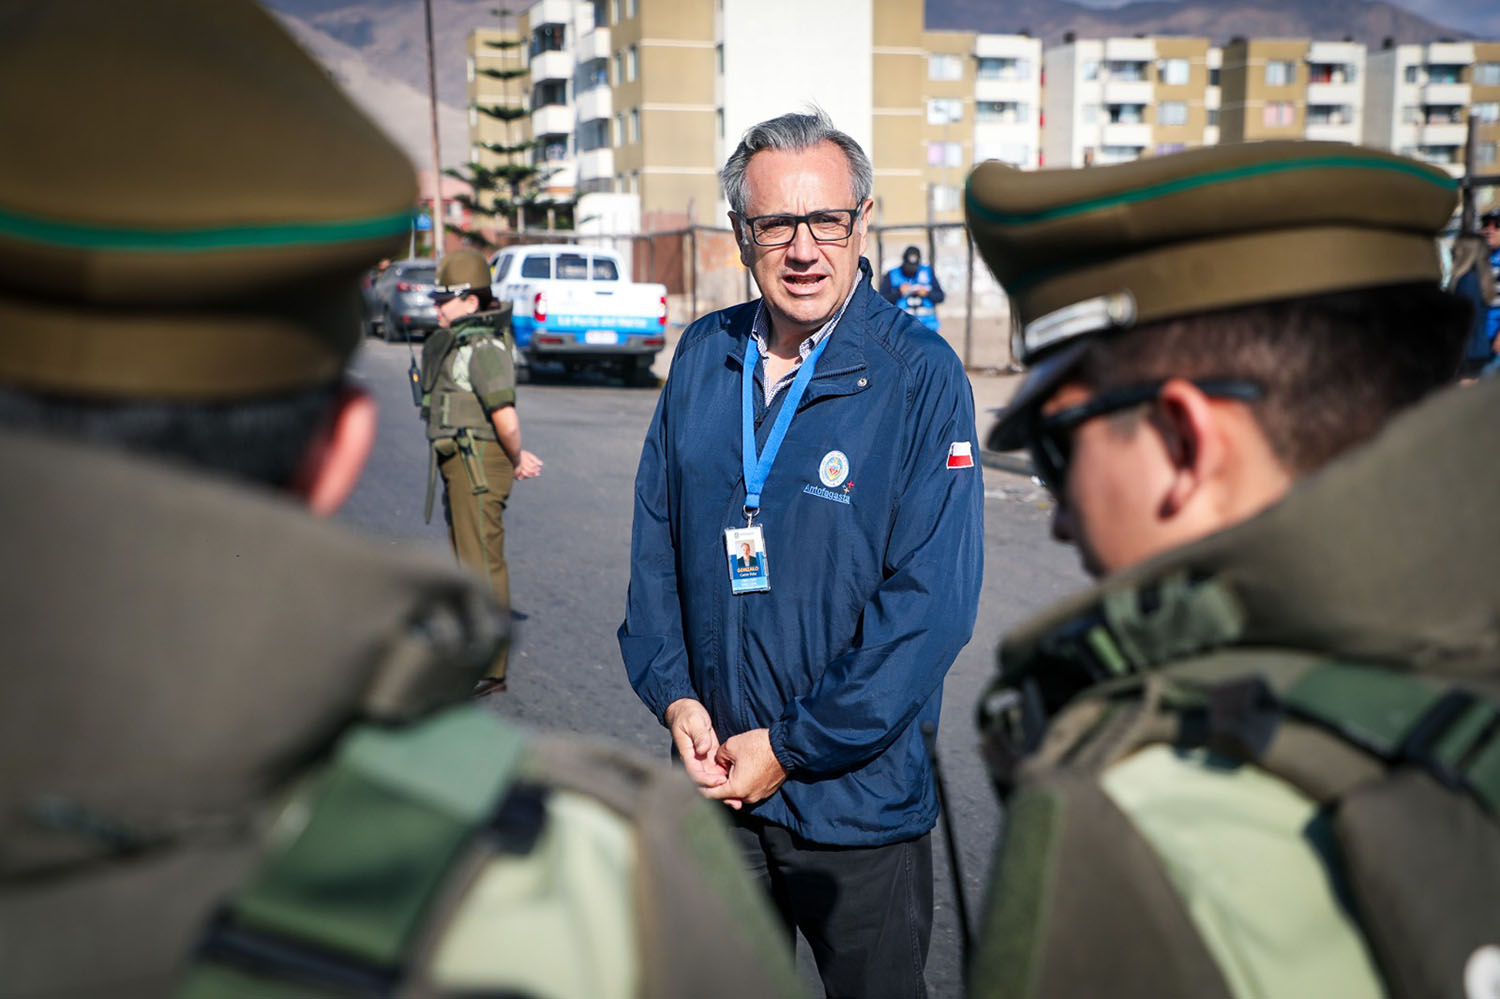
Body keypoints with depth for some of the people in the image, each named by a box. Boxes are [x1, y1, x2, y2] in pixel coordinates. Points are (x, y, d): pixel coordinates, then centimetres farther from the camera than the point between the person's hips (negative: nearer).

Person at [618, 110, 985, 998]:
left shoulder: (921, 375, -14)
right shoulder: (704, 357, 1)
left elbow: (932, 599, -17)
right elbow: (656, 537, 8)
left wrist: (795, 745, -16)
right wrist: (673, 693, -4)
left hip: (858, 799, -4)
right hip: (714, 785, 4)